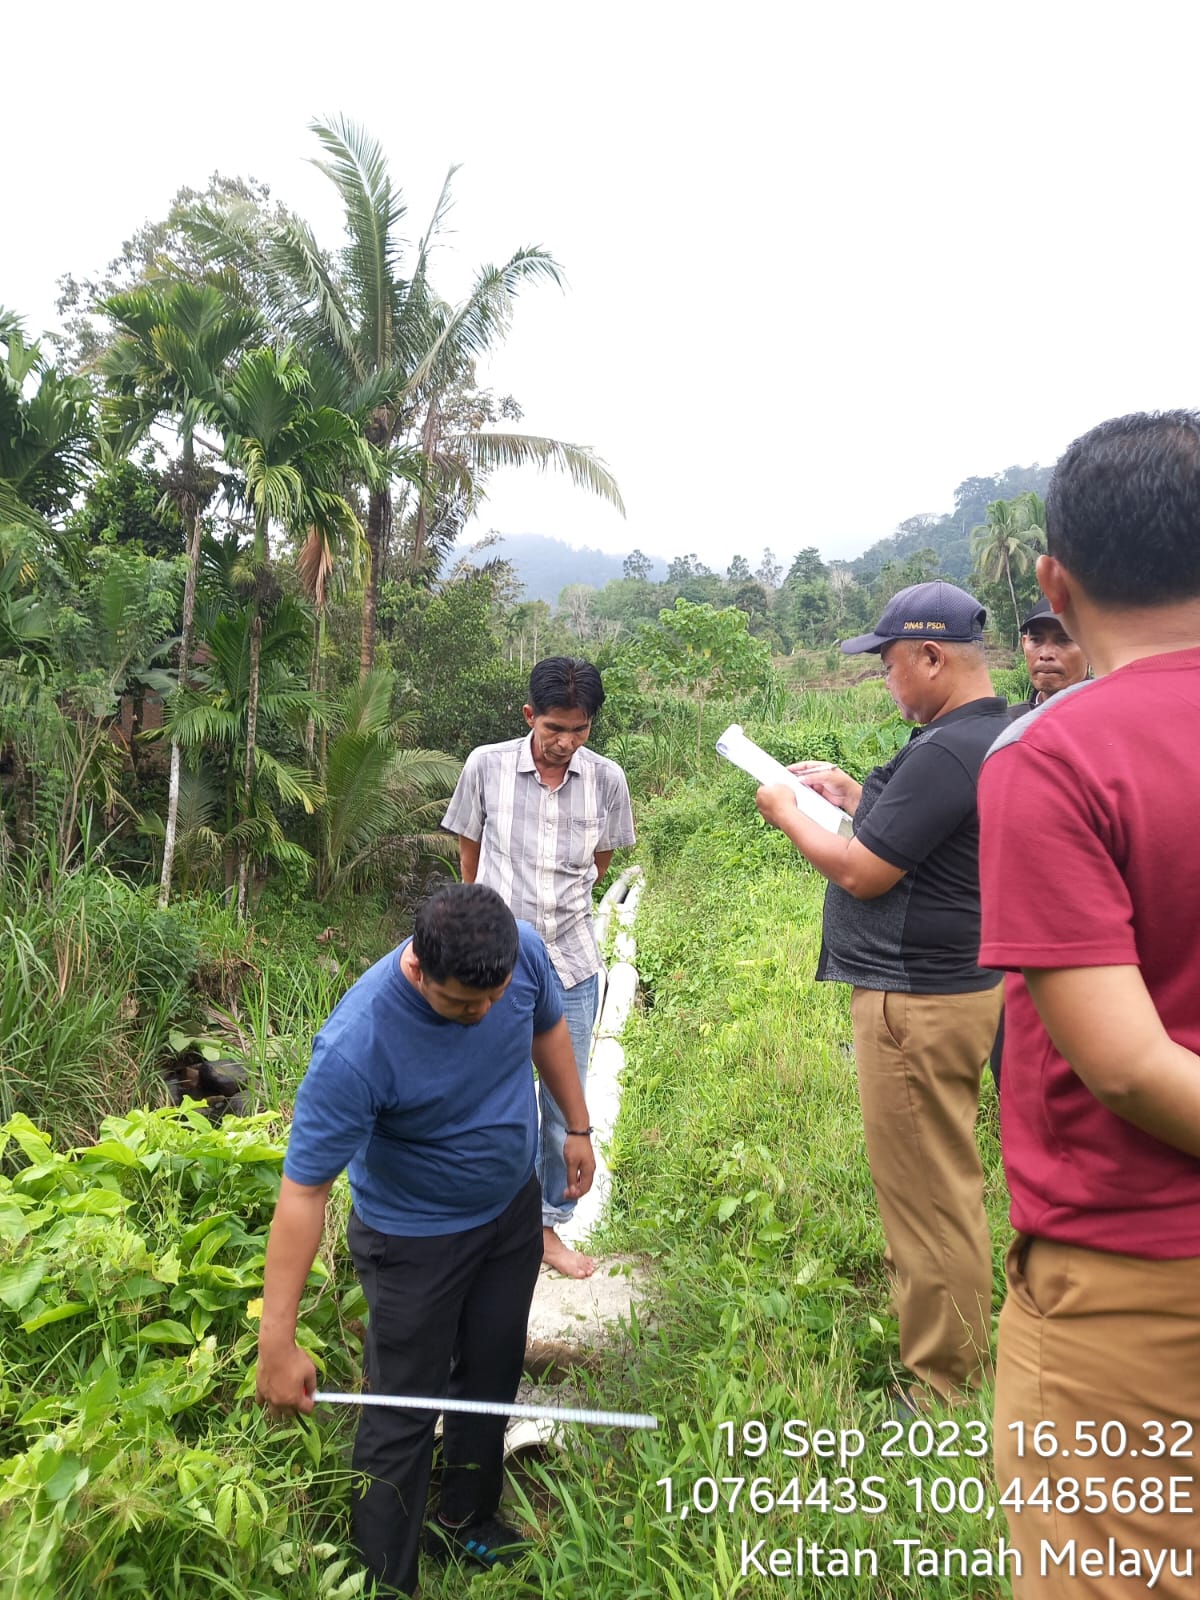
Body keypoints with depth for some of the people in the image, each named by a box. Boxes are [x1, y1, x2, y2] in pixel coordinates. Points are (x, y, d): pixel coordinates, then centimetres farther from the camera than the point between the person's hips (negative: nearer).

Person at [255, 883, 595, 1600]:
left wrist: (579, 1128, 8)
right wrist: (278, 1343, -27)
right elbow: (304, 1190, -30)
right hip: (416, 1239, -5)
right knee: (402, 1416, 8)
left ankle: (470, 1521, 49)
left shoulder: (523, 950, -23)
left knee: (493, 1377, 23)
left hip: (513, 1207, 5)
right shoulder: (355, 1047, -38)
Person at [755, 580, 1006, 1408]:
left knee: (927, 1197, 2)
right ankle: (957, 1358, 39)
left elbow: (862, 872, -19)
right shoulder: (996, 734, 10)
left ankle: (945, 1388, 18)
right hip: (958, 980, 11)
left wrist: (789, 813, -4)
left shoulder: (946, 752, -22)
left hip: (918, 1000, -11)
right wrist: (852, 793, 14)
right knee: (943, 1187, 22)